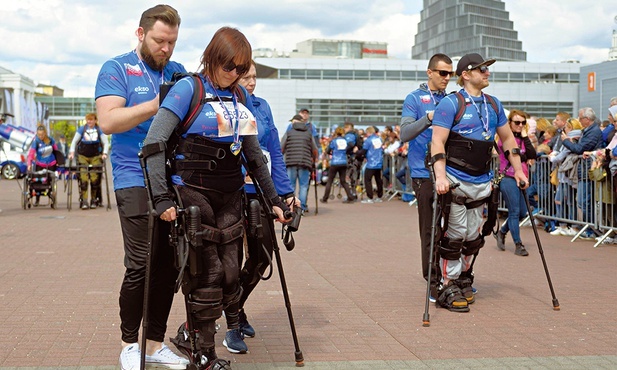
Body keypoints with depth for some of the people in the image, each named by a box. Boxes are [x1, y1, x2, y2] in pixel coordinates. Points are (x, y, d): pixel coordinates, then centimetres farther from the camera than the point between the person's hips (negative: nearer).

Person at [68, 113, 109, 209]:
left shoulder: (99, 130, 2)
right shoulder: (82, 129, 4)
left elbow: (106, 143, 1)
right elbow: (74, 141, 5)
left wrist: (104, 153, -14)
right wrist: (72, 152, -7)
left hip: (96, 156, 0)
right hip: (83, 156, 0)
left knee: (95, 178, -6)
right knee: (83, 178, -10)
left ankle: (94, 200, 7)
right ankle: (84, 201, -9)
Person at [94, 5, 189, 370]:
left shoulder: (178, 72, 14)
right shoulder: (117, 69, -1)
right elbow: (108, 120, -15)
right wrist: (155, 105, -22)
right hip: (136, 180, -5)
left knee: (169, 265, 5)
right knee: (140, 265, -7)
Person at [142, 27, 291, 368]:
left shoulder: (241, 97, 11)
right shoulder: (188, 88, -7)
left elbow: (254, 155, 18)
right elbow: (154, 142, -14)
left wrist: (273, 199, 18)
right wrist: (161, 198, -20)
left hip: (230, 196, 5)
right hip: (193, 194, -5)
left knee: (230, 269, 2)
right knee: (207, 272, -6)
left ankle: (232, 325, 28)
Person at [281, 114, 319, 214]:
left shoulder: (289, 133, 9)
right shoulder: (308, 133, 14)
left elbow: (281, 149, 6)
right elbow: (314, 150, 15)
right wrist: (314, 160, 33)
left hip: (291, 162, -1)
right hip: (305, 163, 1)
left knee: (290, 185, 4)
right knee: (303, 185, 4)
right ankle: (303, 208, 1)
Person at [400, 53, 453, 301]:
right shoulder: (415, 99, -2)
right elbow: (404, 134, -14)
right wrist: (428, 118, -28)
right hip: (425, 174, -5)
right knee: (430, 230, -3)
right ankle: (434, 283, 5)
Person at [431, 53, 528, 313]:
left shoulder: (494, 104, 13)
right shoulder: (450, 103, -7)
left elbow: (507, 139, 21)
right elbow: (437, 142, -13)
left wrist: (518, 171, 16)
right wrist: (440, 176, -24)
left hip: (482, 182, 6)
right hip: (455, 181, -6)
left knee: (472, 236, 11)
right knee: (455, 234, -4)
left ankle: (463, 280, 25)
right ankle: (448, 287, 4)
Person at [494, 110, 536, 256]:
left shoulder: (522, 138, 14)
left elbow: (532, 155, -2)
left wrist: (525, 137, -5)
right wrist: (526, 156, -1)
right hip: (508, 178, -7)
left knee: (522, 212, 10)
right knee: (514, 211, -5)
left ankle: (502, 232, 31)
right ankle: (518, 244, 1)